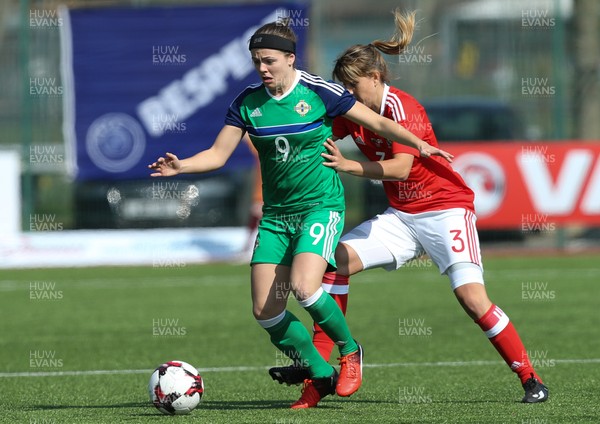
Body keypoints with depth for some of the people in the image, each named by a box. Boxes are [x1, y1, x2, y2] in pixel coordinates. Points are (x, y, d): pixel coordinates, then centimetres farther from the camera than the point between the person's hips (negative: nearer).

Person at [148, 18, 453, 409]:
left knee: (304, 287, -27)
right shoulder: (247, 103, 2)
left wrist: (419, 144, -10)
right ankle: (321, 376, 15)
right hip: (276, 214, 5)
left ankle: (350, 351, 1)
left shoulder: (319, 93, -9)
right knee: (265, 311, -4)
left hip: (321, 205, -5)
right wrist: (181, 166, -15)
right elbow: (218, 154, 3)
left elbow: (378, 123, -1)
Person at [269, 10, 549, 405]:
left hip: (445, 210, -8)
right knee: (337, 258, -6)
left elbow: (401, 166, -29)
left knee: (472, 297, -19)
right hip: (402, 216, 8)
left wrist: (348, 166, -35)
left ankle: (530, 379, -9)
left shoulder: (401, 107, -19)